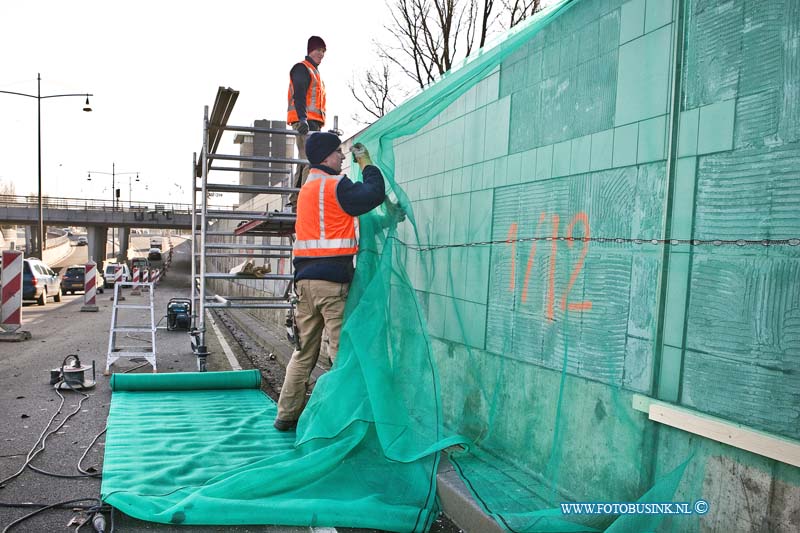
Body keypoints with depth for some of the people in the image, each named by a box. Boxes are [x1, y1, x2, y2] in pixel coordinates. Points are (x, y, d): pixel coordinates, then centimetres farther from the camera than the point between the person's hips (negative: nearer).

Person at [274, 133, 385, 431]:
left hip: (305, 279, 8)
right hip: (332, 280, -8)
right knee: (343, 350, -2)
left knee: (304, 351, 13)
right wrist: (366, 163, 2)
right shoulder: (336, 186, -7)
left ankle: (287, 415, 18)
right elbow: (375, 194, -11)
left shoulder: (306, 189, 20)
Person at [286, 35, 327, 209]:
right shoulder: (302, 68, -1)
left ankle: (296, 200, 11)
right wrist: (303, 119, -28)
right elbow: (299, 95, -16)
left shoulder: (315, 72, 29)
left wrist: (319, 125, 25)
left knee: (306, 161, 8)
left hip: (313, 123, 10)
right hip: (304, 121, -10)